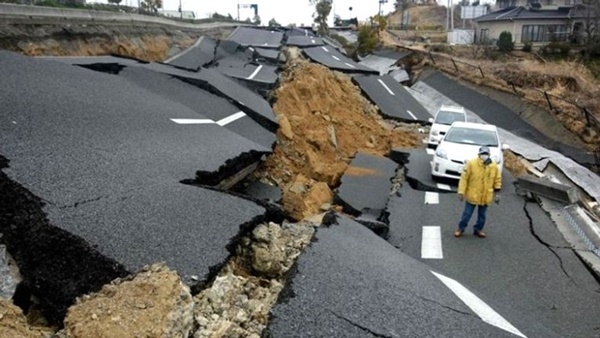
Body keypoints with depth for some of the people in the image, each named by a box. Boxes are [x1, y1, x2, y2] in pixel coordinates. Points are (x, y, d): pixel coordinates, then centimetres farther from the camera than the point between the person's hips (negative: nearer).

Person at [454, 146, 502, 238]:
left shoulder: (494, 166, -4)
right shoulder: (471, 163, -15)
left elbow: (497, 180, 7)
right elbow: (464, 178, -12)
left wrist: (497, 193, 5)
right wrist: (461, 192, -13)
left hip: (486, 197, 3)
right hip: (472, 195, -3)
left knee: (482, 215, 16)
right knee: (467, 213, 7)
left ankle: (478, 229, 34)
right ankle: (461, 228, 24)